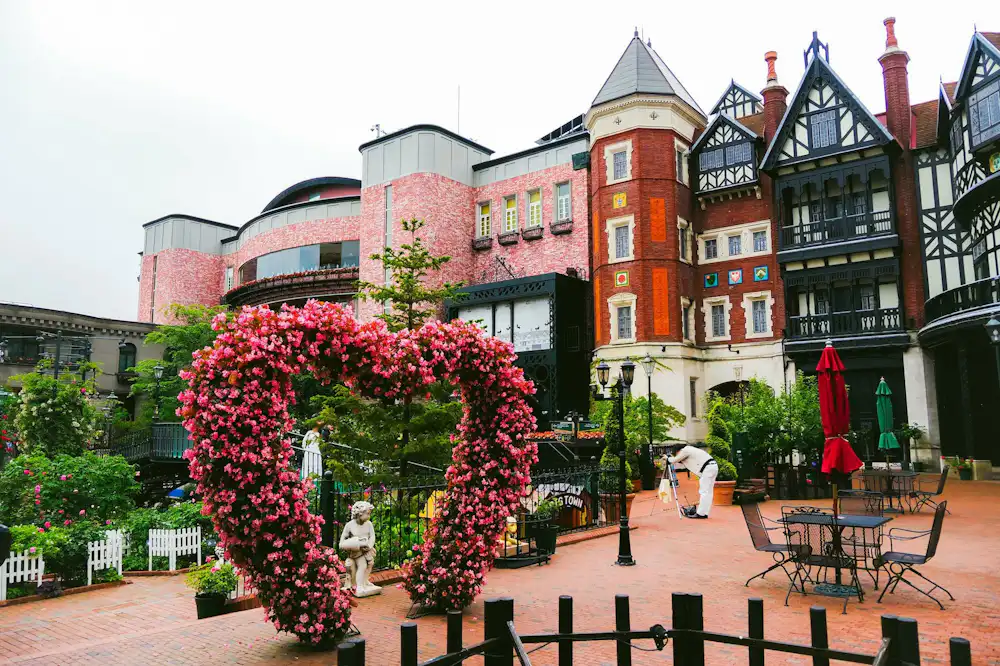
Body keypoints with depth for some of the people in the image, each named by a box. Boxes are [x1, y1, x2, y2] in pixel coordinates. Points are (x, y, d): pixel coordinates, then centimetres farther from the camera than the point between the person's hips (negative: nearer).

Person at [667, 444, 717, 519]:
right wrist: (671, 458, 31)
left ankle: (701, 513, -5)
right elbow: (682, 464, 32)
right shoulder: (688, 450, 24)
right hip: (712, 467, 10)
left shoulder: (685, 450, -5)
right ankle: (704, 513, 14)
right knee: (708, 492, 11)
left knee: (704, 492, -7)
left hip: (708, 468, -10)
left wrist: (668, 458, 19)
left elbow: (674, 460, 0)